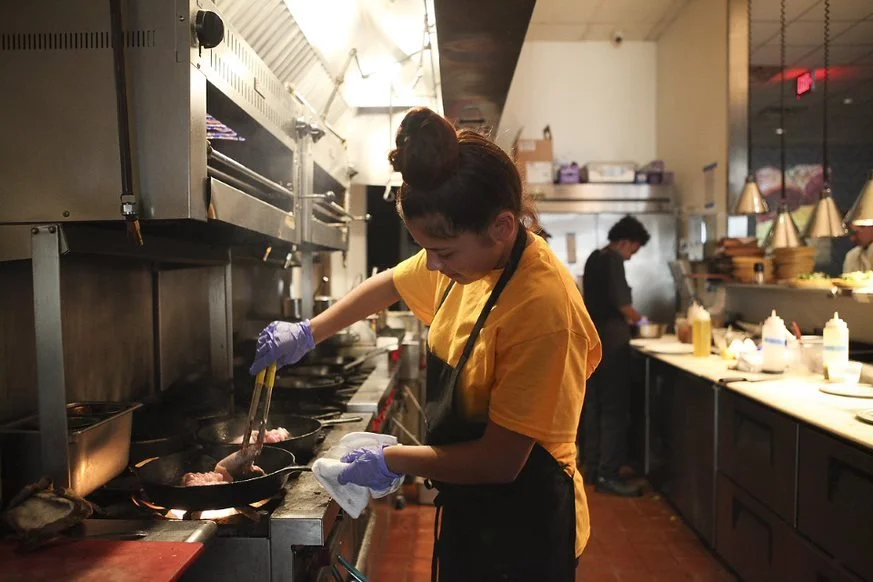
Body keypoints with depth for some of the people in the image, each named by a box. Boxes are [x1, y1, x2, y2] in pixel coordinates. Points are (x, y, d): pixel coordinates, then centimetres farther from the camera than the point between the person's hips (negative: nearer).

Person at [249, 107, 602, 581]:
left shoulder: (539, 308, -32)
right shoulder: (468, 258, -8)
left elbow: (499, 461, -26)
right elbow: (388, 286, 11)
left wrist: (391, 461, -15)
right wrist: (308, 333, 5)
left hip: (521, 529, -7)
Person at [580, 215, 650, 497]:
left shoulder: (594, 258, 14)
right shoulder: (613, 261, -14)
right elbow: (622, 303, -18)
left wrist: (624, 316, 16)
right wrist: (635, 317, 2)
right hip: (611, 342, -9)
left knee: (594, 404, 13)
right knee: (614, 408, -5)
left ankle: (592, 467, 21)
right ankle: (607, 475, -2)